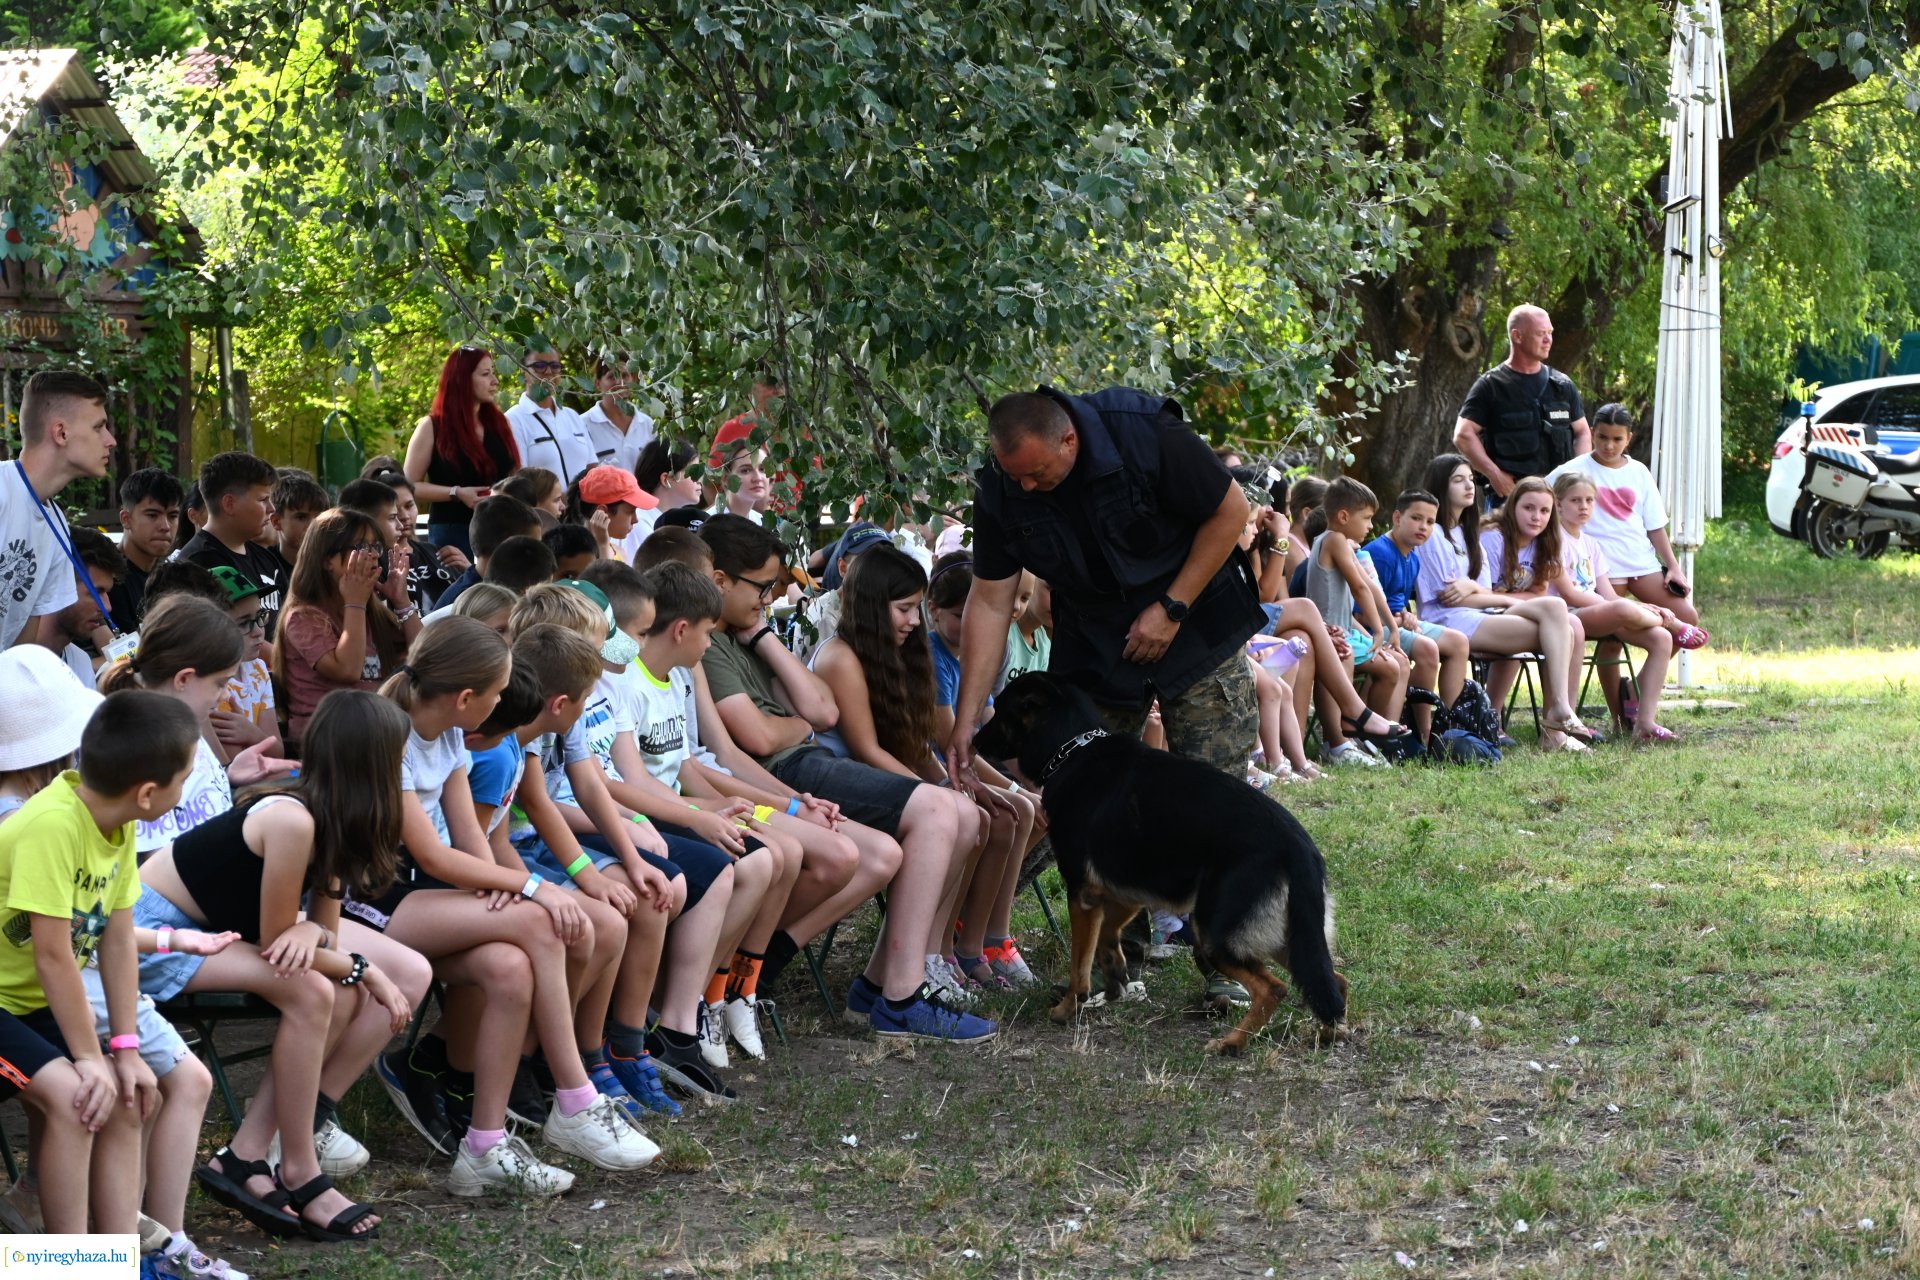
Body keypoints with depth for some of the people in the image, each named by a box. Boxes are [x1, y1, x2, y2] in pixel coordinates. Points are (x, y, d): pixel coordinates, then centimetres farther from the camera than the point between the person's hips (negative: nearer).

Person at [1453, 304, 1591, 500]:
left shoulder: (1562, 385, 14)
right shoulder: (1491, 386, 2)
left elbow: (1582, 433, 19)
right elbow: (1463, 435, -4)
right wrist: (1495, 475, -13)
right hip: (1510, 491, -4)